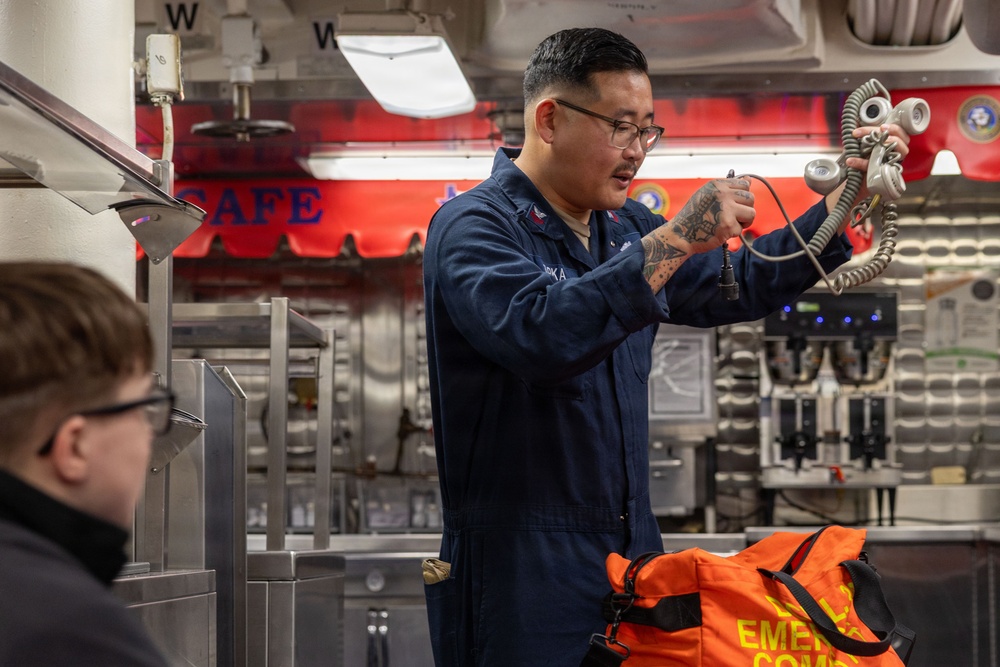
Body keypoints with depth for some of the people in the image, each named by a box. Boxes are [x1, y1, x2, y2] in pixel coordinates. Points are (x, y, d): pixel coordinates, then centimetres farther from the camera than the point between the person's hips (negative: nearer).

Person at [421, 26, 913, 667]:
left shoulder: (623, 229, 14)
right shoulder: (473, 225, -12)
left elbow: (738, 285, 20)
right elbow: (537, 333, -30)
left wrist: (844, 204, 8)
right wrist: (673, 241, -29)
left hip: (634, 551, 7)